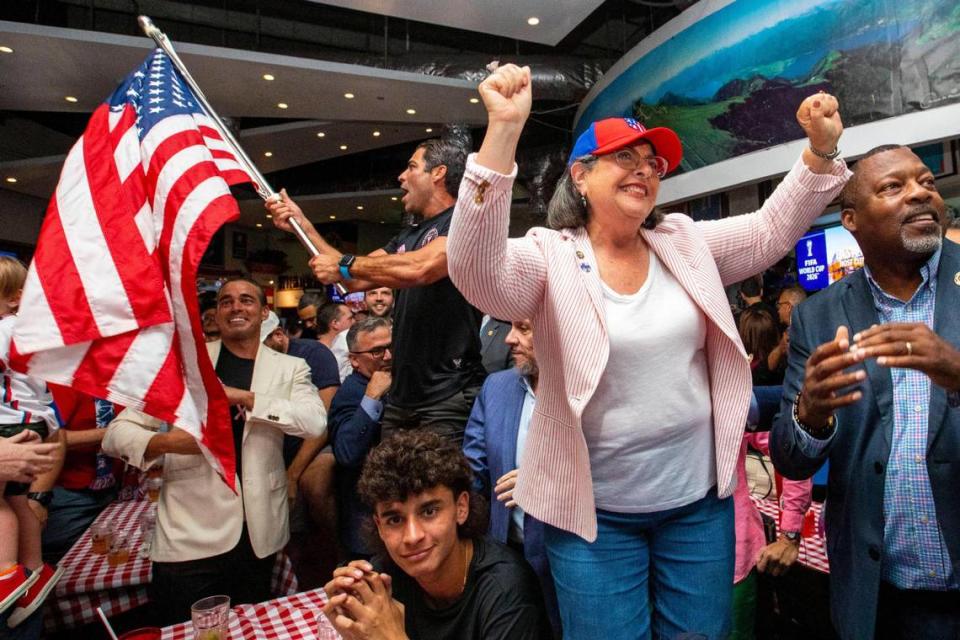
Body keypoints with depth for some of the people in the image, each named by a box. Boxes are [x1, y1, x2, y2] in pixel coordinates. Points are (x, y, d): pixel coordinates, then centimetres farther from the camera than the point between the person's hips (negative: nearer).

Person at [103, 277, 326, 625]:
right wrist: (165, 441, -20)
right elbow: (117, 431, 1)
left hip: (257, 537, 1)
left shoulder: (290, 368, 3)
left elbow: (315, 422, -14)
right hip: (188, 538, -1)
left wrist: (245, 397, -21)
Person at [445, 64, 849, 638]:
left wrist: (821, 150, -9)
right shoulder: (551, 256, -11)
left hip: (700, 502, 5)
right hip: (596, 513, -4)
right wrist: (503, 131, -37)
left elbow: (772, 230, 7)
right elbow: (478, 272, -29)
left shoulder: (686, 244, 5)